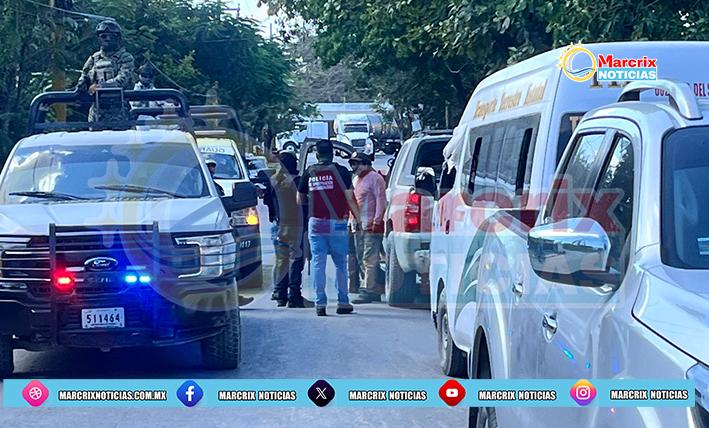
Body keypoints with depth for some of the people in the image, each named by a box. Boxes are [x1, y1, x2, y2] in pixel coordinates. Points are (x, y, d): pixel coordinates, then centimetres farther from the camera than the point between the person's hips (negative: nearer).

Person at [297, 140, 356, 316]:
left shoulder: (309, 173, 6)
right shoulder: (341, 171, -3)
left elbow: (300, 199, 12)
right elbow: (349, 197, -6)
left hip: (315, 223, 2)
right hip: (337, 223, -2)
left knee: (318, 263, 4)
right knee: (340, 263, 7)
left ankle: (320, 302, 0)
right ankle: (342, 302, 8)